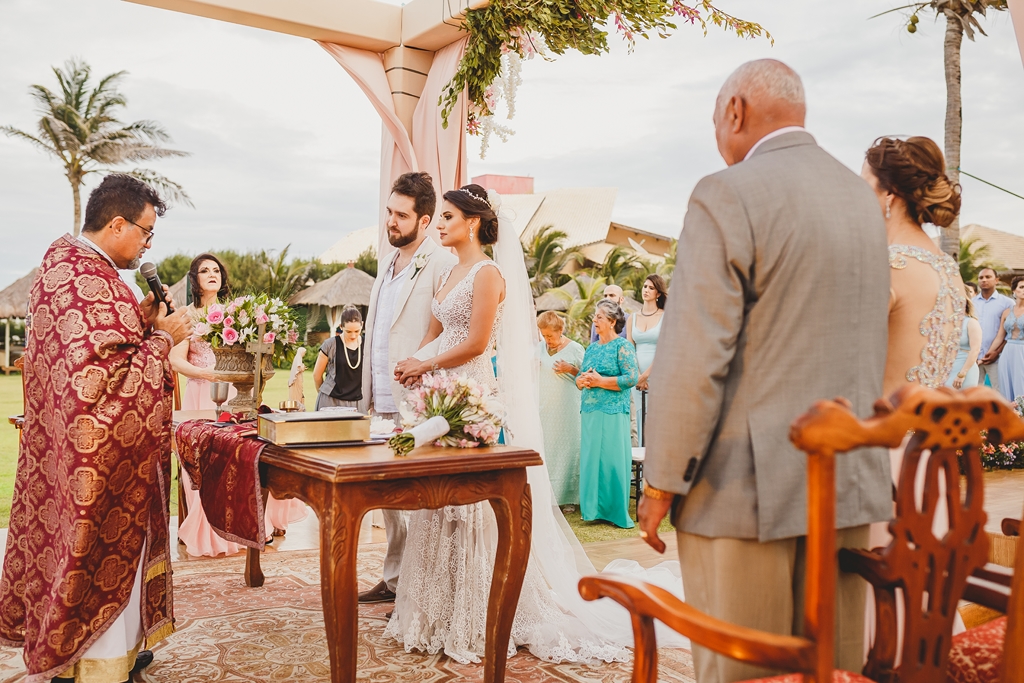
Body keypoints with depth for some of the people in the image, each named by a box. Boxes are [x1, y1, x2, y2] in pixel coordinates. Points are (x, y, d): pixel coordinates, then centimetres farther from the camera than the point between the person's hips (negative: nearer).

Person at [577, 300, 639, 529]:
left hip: (612, 413, -7)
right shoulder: (592, 347, 17)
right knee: (590, 459, 7)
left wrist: (600, 381, -14)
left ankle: (617, 512, 4)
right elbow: (579, 378, 20)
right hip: (589, 411, 7)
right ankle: (594, 508, 16)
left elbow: (631, 378, -14)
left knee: (612, 460, -5)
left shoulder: (623, 346, -4)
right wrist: (582, 380, -4)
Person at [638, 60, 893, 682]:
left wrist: (662, 483, -9)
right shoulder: (862, 196, 12)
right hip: (849, 480, 8)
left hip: (747, 488, -7)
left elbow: (695, 357, -17)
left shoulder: (728, 196, -12)